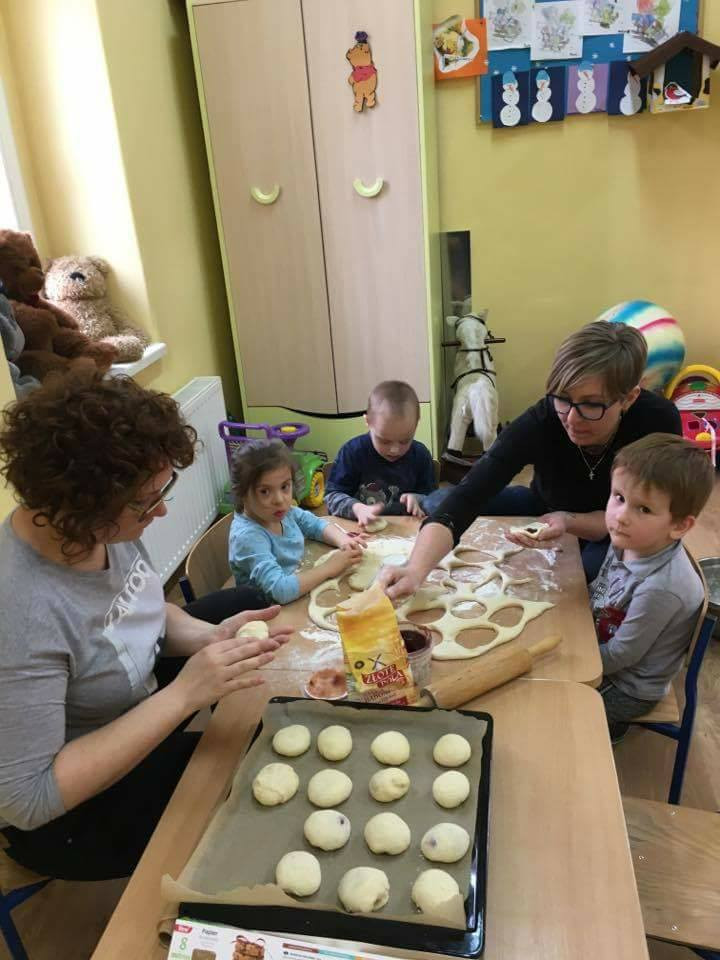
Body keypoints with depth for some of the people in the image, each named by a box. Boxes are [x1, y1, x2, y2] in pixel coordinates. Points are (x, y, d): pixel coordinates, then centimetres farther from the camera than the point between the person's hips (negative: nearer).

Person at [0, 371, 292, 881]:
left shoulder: (101, 525, -17)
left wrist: (209, 635, -18)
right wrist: (183, 695, -36)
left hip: (136, 703, 7)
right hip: (70, 813, -7)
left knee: (249, 603, 11)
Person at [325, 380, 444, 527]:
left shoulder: (420, 455, 2)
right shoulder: (352, 451, -7)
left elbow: (429, 495, 12)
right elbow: (332, 495, -7)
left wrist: (415, 499, -13)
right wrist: (357, 509, -28)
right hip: (361, 527, -2)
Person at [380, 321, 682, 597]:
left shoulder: (659, 422, -30)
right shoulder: (541, 421, -33)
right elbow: (467, 496, -42)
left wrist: (570, 522, -42)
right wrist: (415, 570, -58)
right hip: (546, 511, 2)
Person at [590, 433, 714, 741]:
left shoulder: (660, 588, -36)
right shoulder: (629, 542, -14)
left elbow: (618, 655, -23)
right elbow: (600, 590, 6)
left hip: (628, 690, -7)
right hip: (603, 647, 7)